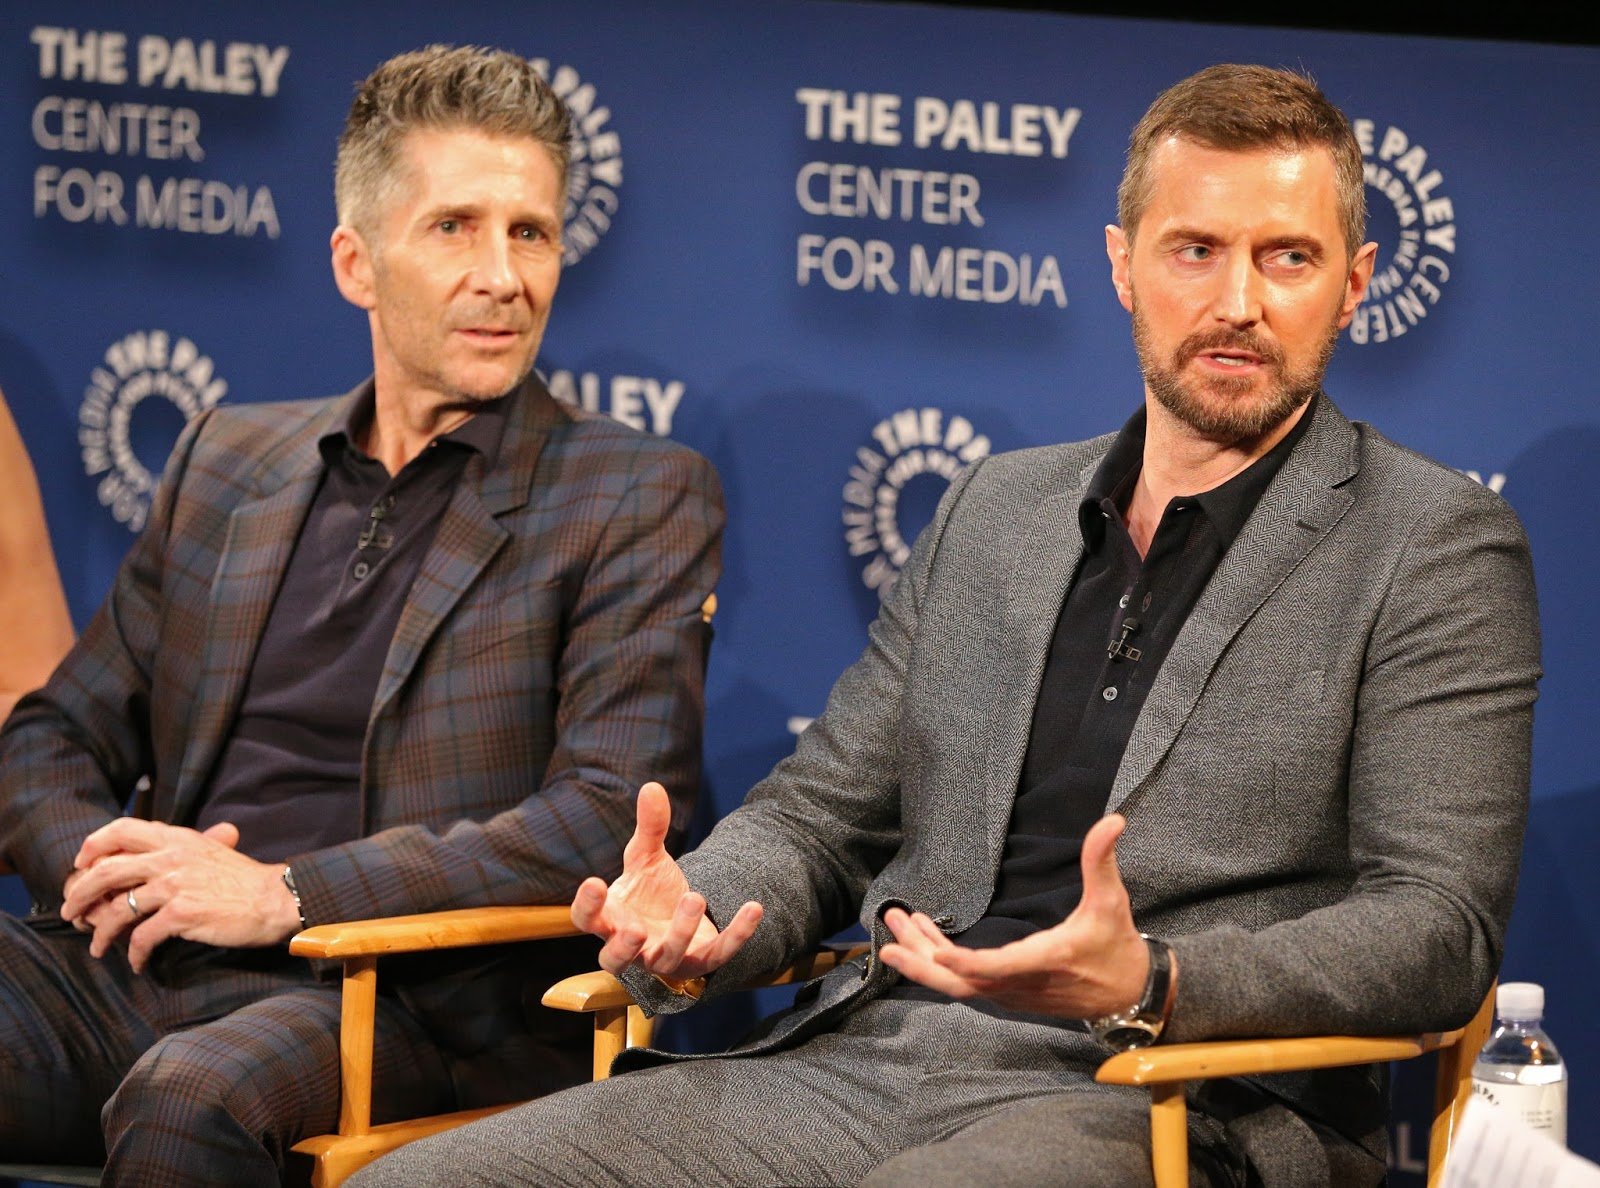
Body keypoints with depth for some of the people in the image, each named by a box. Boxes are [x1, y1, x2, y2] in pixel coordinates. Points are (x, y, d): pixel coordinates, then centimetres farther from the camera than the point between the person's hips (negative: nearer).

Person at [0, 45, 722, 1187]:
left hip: (410, 999, -4)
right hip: (142, 964, 4)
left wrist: (285, 895, -14)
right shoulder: (228, 460, 20)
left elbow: (610, 822, -7)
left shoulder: (643, 496, 5)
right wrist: (103, 867, -3)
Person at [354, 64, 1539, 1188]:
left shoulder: (1439, 550, 3)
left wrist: (1153, 985, -25)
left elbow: (1441, 928, -7)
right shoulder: (996, 509, 21)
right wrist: (690, 923, -1)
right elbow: (818, 811, 23)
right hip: (862, 1064, 6)